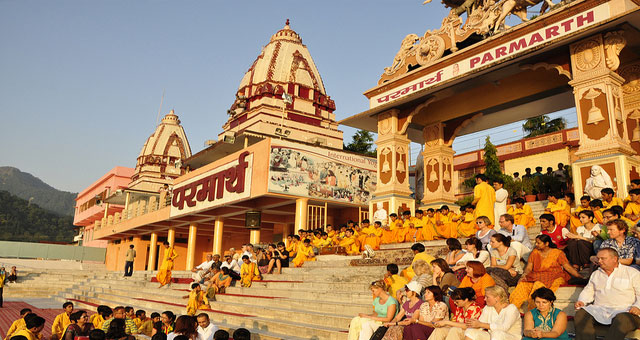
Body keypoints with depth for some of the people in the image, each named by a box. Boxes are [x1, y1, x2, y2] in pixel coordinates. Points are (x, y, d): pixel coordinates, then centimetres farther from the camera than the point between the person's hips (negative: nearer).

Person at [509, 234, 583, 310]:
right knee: (523, 284, -30)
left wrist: (580, 277, -7)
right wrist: (524, 275, -7)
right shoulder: (534, 252, 16)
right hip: (535, 277, 3)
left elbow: (568, 267, 3)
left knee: (539, 284, -38)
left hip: (553, 277, -3)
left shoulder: (558, 253, 6)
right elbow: (528, 268, 13)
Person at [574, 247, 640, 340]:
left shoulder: (632, 273, 11)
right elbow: (588, 291, 25)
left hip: (623, 310, -4)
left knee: (622, 319, -39)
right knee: (580, 314, -26)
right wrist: (581, 301, 5)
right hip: (599, 310, 4)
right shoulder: (596, 274, 24)